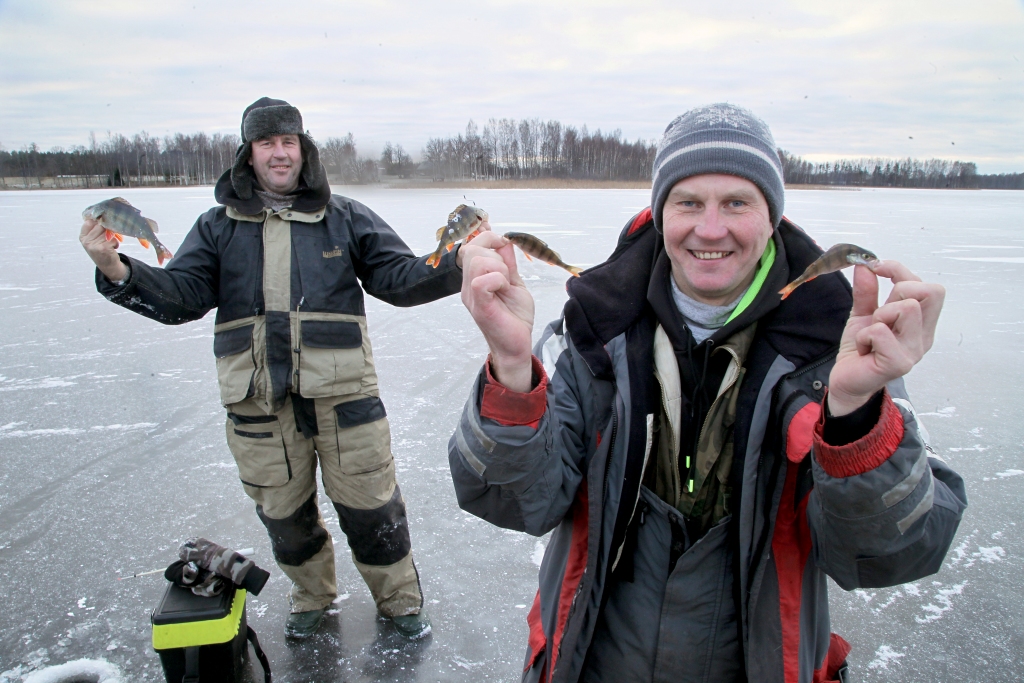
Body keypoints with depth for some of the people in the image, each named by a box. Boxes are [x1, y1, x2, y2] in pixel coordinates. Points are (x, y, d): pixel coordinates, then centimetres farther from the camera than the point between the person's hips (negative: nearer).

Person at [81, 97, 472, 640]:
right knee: (283, 513, 17)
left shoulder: (345, 218, 5)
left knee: (370, 507, 6)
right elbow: (179, 297, 1)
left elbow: (399, 278, 1)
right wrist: (116, 271, -17)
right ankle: (311, 597, 44)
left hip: (341, 392, -2)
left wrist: (457, 264, -15)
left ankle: (399, 600, 31)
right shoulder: (218, 226, 8)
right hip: (259, 401, 2)